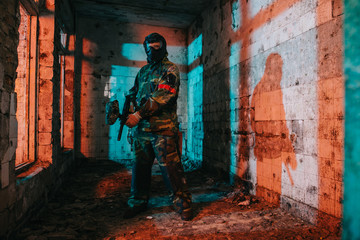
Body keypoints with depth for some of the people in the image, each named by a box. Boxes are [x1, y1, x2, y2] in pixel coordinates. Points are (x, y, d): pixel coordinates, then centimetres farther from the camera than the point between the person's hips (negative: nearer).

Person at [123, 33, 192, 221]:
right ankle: (138, 202, 27)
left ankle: (183, 204, 8)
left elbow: (163, 96, -15)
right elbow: (134, 93, 28)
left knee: (170, 166, -6)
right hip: (141, 128, 7)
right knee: (140, 165, 12)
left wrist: (139, 114, -18)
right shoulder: (143, 71, 21)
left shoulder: (170, 69, -1)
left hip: (163, 128, -6)